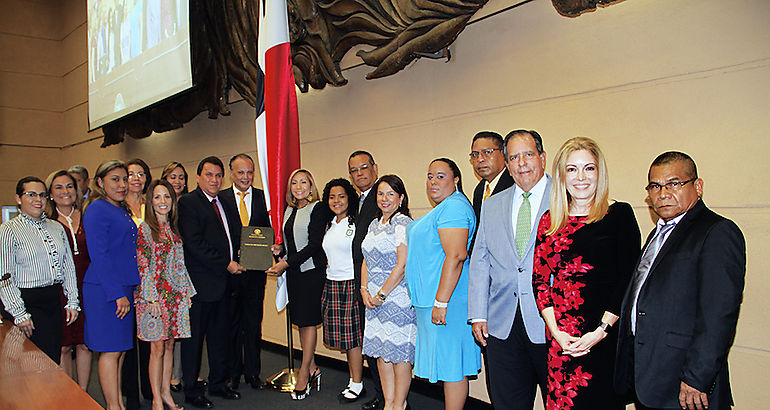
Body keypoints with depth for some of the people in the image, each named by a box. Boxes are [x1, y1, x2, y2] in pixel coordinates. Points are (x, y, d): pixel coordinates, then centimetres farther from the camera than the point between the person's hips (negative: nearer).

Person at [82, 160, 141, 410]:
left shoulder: (122, 210, 16)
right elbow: (98, 255, -16)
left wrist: (126, 291, 14)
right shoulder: (97, 209, -10)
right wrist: (117, 294, -19)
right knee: (111, 350, -2)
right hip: (104, 290, -8)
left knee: (120, 349, 12)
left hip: (123, 288, 8)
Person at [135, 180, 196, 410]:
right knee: (158, 348, 0)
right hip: (155, 296, -6)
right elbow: (142, 267, -11)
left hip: (175, 296, 6)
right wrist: (151, 298, -15)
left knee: (170, 346, 11)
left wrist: (187, 292, 12)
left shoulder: (173, 229, 11)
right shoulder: (144, 229, -7)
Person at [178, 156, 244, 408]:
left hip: (223, 282, 7)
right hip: (200, 282, -7)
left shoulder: (224, 204, 16)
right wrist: (226, 264, -16)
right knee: (194, 338, 4)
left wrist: (236, 261, 1)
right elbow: (195, 244, -17)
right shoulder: (188, 203, -8)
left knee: (220, 336, 15)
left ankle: (218, 383, 28)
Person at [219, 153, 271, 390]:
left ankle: (253, 372, 21)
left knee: (254, 323, 9)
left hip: (255, 272, 1)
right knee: (232, 323, 10)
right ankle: (233, 373, 24)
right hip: (229, 271, -1)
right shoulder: (220, 199, 0)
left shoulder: (263, 198, 5)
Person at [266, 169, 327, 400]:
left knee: (308, 320, 0)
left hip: (311, 271, -7)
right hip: (293, 272, 7)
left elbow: (314, 245, -14)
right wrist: (280, 250, 1)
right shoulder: (289, 211, 15)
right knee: (301, 320, 9)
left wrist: (287, 263, -16)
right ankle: (312, 369, 20)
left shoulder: (318, 208, -8)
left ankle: (304, 372, 10)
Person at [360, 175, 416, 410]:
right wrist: (365, 290, 5)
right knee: (380, 350, 10)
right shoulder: (375, 225, 15)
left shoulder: (403, 223, -10)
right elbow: (367, 260, 18)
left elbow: (402, 266, -16)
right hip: (374, 298, 8)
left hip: (397, 296, -8)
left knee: (398, 351, -1)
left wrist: (382, 294, -14)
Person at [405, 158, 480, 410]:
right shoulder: (443, 208, 19)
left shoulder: (453, 207, -15)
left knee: (451, 365, -3)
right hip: (432, 299, 10)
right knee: (448, 363, 15)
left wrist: (441, 302, -25)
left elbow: (455, 256, -24)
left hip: (447, 301, -10)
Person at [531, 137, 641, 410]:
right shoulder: (549, 221, 8)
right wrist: (555, 331, -5)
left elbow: (628, 279, -5)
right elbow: (539, 279, 6)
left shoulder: (619, 214, 0)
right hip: (560, 334, 3)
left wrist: (601, 330, -12)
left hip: (606, 334, -2)